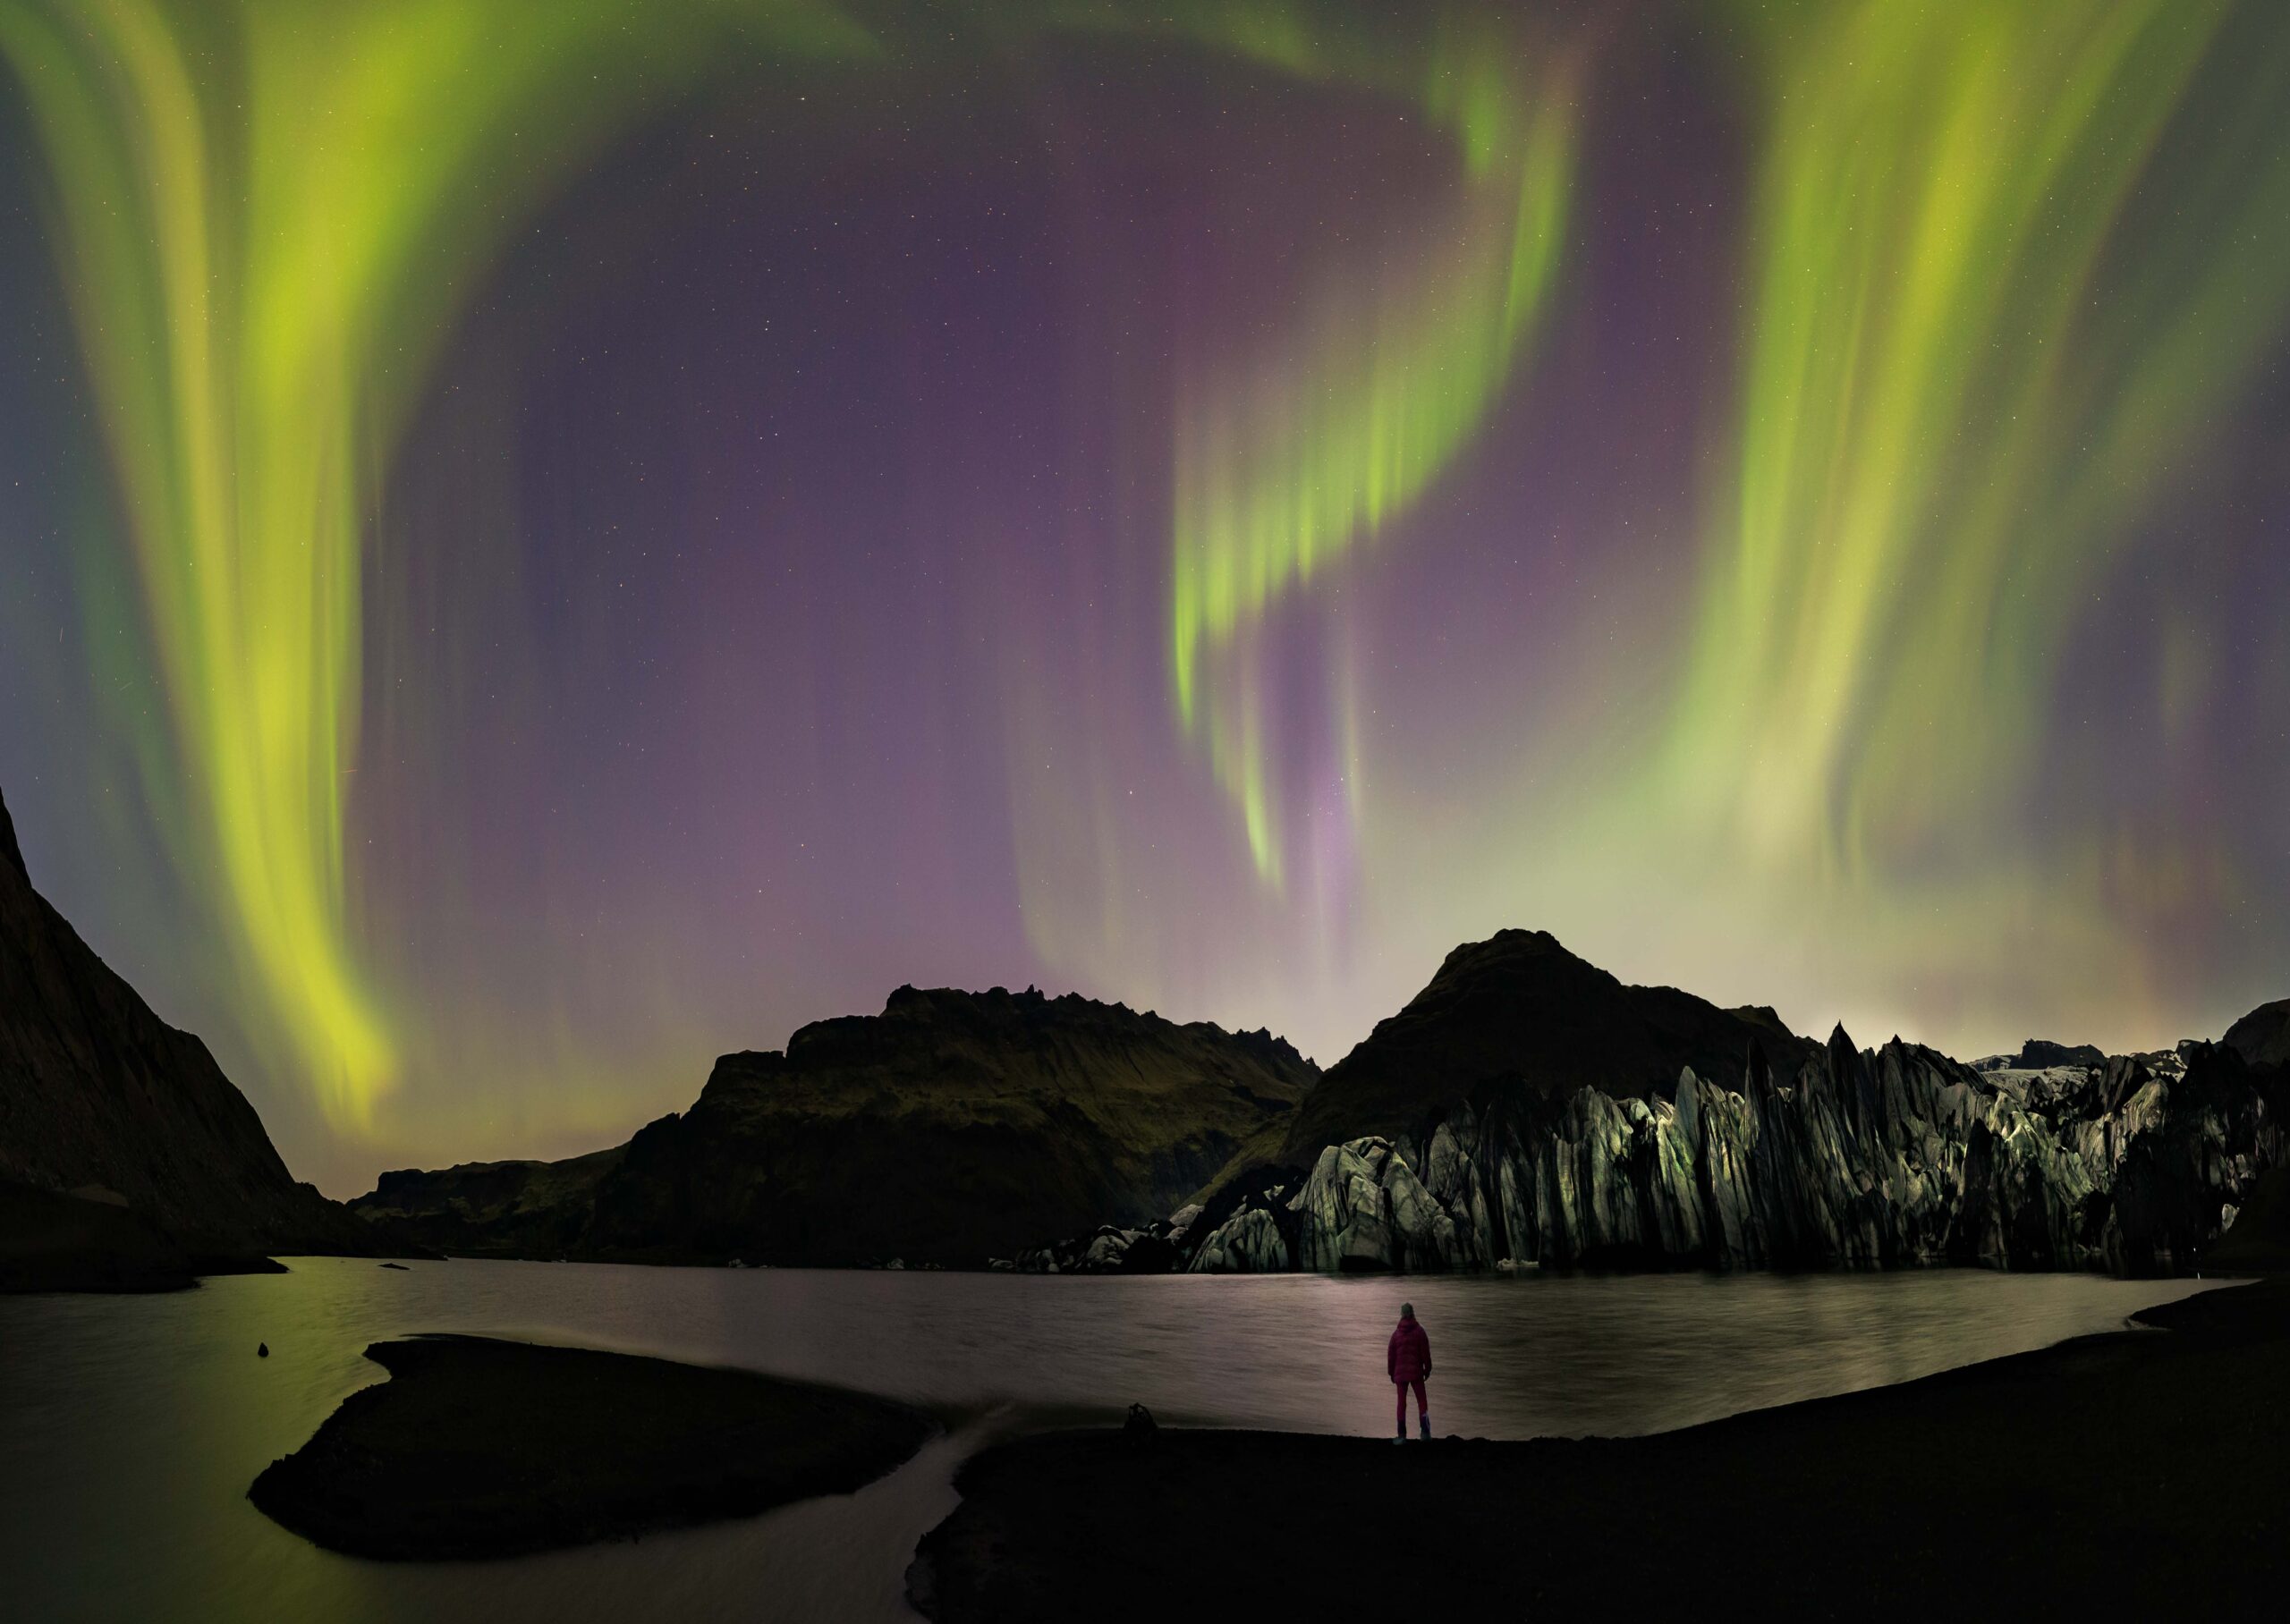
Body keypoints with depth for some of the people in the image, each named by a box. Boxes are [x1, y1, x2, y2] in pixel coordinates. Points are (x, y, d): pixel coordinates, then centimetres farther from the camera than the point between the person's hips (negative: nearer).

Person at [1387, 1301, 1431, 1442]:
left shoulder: (1396, 1334, 2)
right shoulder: (1419, 1331, -5)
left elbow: (1391, 1354, 5)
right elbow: (1425, 1352, -5)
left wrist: (1391, 1373, 14)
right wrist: (1427, 1369, 6)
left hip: (1400, 1373, 2)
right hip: (1416, 1372, -2)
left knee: (1401, 1403, 7)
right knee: (1422, 1401, 7)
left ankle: (1402, 1435, 5)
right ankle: (1425, 1432, -5)